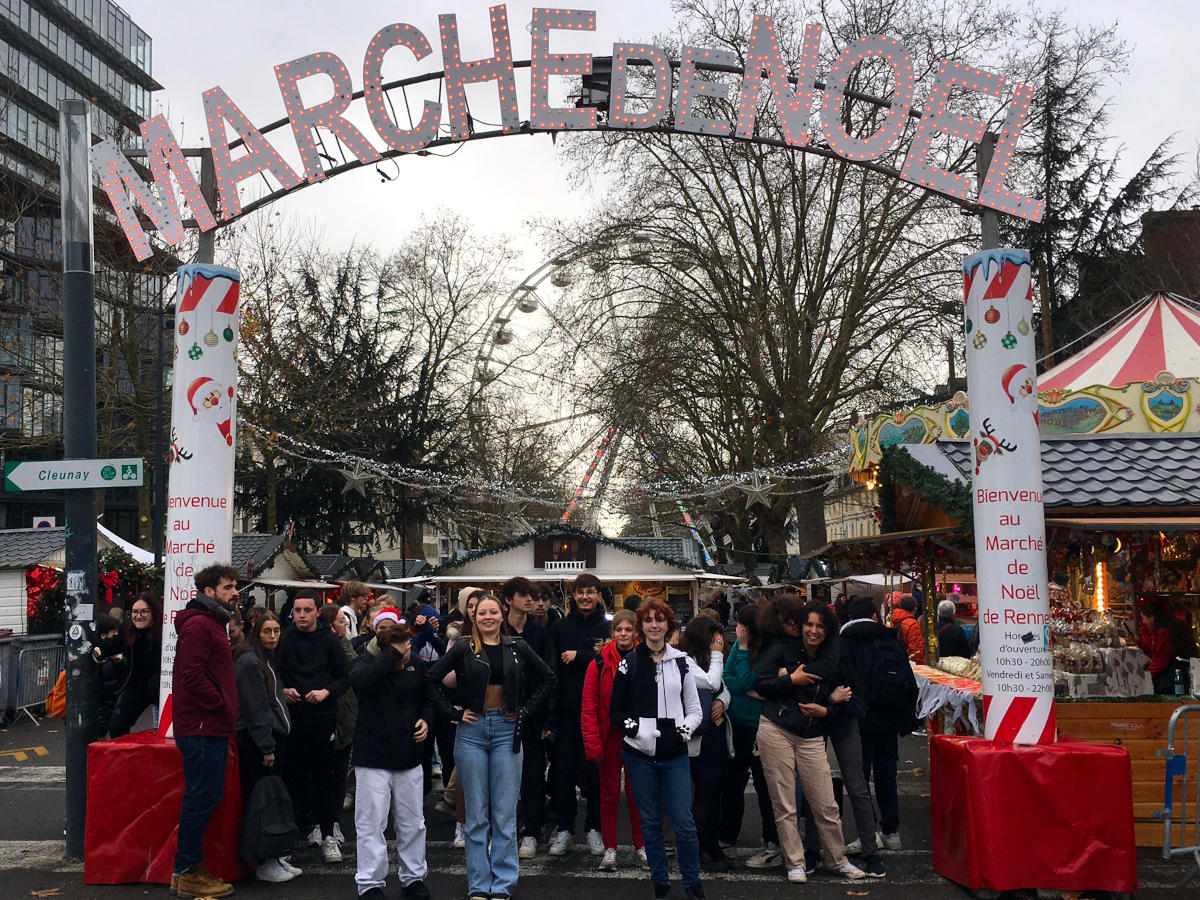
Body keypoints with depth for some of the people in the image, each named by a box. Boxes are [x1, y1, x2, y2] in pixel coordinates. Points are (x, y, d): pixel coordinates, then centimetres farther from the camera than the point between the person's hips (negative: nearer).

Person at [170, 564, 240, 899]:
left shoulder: (213, 623, 20)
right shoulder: (198, 624, -14)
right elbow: (191, 675, -24)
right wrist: (220, 704, -15)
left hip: (211, 728, 11)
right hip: (202, 728, -10)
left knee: (206, 797, 15)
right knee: (202, 799, -4)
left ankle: (191, 866, 24)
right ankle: (185, 873, 6)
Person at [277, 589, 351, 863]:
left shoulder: (329, 640, 3)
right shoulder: (284, 639, 4)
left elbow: (345, 677, 4)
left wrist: (326, 692, -13)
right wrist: (283, 690, -7)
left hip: (323, 716, -1)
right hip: (292, 715, 1)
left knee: (324, 776, 1)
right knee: (293, 774, 2)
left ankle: (326, 833, 8)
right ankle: (297, 825, 17)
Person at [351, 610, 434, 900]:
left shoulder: (417, 664, 3)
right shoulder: (367, 661, -8)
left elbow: (428, 699, 19)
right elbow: (361, 680, -34)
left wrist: (426, 719, -1)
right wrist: (393, 654, -31)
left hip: (408, 756, 4)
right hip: (372, 756, -3)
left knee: (412, 822, 12)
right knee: (371, 824, -1)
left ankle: (413, 876, 27)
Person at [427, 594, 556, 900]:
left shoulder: (516, 648, 4)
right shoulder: (464, 649, 1)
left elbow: (548, 677, 10)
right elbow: (432, 677, 1)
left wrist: (527, 711, 4)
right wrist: (453, 712, -3)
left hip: (506, 730, 0)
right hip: (472, 730, 0)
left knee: (505, 814, 2)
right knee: (476, 814, 5)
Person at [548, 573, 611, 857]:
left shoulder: (608, 628, 3)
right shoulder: (559, 628, 6)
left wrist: (579, 657, -14)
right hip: (567, 712, 1)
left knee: (596, 772, 5)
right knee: (564, 772, 3)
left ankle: (594, 828, 17)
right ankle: (564, 830, 15)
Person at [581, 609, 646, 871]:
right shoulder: (600, 663, -4)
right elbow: (589, 707, -5)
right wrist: (593, 744, -11)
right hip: (609, 738, 0)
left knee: (637, 792, 8)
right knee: (609, 793, 8)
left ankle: (641, 845, 22)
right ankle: (610, 849, 17)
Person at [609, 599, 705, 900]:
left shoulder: (681, 661, 8)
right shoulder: (629, 662, 2)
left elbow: (694, 708, 12)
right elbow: (616, 711, 3)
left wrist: (686, 729, -6)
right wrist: (633, 728, -13)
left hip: (675, 754, 1)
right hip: (640, 754, -1)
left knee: (684, 822, -3)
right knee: (650, 822, 8)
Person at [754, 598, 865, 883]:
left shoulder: (832, 658, 9)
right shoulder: (782, 648, 0)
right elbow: (760, 683, -1)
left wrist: (824, 711, -4)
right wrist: (791, 680, -11)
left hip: (812, 737, 2)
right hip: (776, 731, -2)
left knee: (826, 805, 3)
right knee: (784, 806, 2)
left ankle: (838, 860, 21)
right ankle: (794, 863, 15)